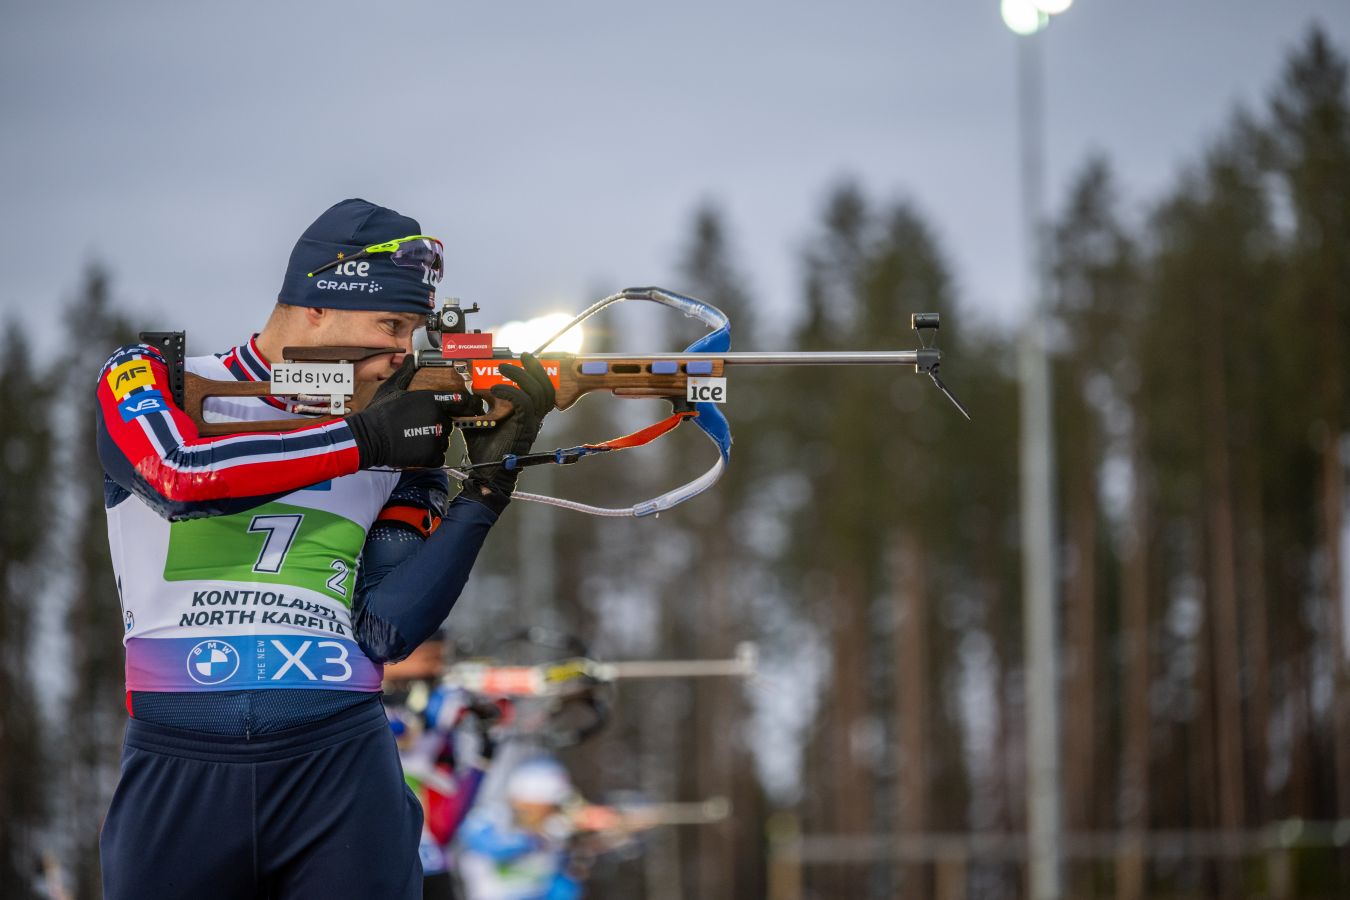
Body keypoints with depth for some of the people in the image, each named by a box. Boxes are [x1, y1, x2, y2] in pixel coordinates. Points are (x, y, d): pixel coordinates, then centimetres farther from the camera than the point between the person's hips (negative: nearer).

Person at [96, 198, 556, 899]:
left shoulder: (402, 442, 11)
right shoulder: (145, 376, 6)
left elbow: (383, 631, 2)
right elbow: (179, 474, -16)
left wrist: (487, 485, -5)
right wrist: (364, 441, -11)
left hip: (342, 767, 2)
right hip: (177, 767, -2)